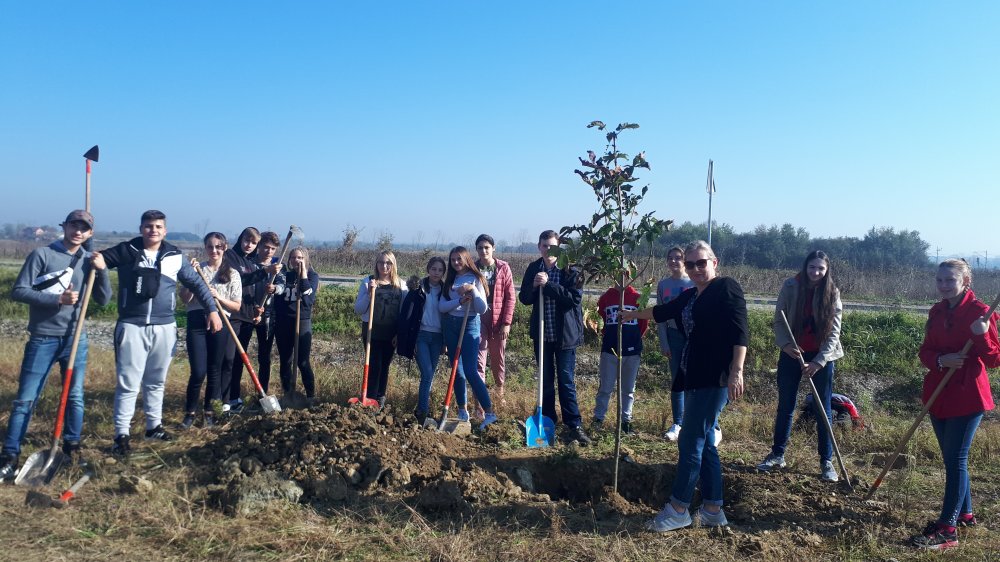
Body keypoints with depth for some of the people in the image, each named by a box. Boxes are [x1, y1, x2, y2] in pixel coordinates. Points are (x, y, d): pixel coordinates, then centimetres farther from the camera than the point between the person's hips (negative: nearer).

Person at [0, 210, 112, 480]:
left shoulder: (89, 260, 6)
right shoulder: (42, 254, -5)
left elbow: (103, 300, 4)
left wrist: (102, 270, -9)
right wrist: (57, 299, -20)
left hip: (76, 339, 3)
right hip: (43, 339, -3)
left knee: (76, 396, 9)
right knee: (25, 399, 0)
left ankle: (72, 447, 22)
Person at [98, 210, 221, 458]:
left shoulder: (175, 257, 5)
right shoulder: (125, 251, 1)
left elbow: (197, 284, 12)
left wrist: (212, 310, 8)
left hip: (164, 328, 3)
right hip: (132, 327, -2)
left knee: (156, 382, 15)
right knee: (128, 384, -2)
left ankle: (154, 426, 29)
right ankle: (121, 435, 5)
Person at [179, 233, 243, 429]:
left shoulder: (232, 274, 5)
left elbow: (237, 306, 3)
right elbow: (184, 299, 0)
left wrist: (218, 297, -13)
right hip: (197, 323, -1)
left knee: (214, 371, 7)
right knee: (198, 372, -6)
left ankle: (209, 412, 20)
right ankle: (190, 412, 12)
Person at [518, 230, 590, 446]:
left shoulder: (570, 270, -8)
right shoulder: (533, 268, 4)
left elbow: (575, 298, -19)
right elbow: (524, 298, 6)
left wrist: (548, 285, -23)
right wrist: (533, 285, -15)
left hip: (565, 333, -4)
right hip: (541, 333, 4)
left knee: (566, 380, -1)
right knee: (545, 380, 12)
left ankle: (574, 425, 5)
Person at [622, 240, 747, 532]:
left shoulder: (727, 288, -7)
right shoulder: (689, 297, 16)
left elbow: (740, 332, -16)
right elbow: (662, 312, 33)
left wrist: (736, 371, -25)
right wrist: (632, 315, 46)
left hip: (715, 378, -9)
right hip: (694, 377, 9)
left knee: (690, 442, -6)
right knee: (704, 443, 11)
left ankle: (678, 509, 4)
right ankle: (713, 510, 20)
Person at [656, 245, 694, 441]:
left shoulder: (694, 283, -3)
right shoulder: (663, 284, 6)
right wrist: (664, 343, 3)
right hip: (674, 335, 3)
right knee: (677, 381, 9)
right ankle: (677, 424, 19)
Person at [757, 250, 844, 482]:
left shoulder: (832, 293, -7)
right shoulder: (790, 287, -6)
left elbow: (833, 332, -10)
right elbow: (779, 320, -3)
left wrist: (818, 361, -19)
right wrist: (786, 344, -20)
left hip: (822, 357, -1)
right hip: (792, 353, 1)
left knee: (824, 409, 5)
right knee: (785, 406, 8)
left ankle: (826, 461, 15)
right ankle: (777, 454, 20)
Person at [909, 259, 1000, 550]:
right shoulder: (937, 311, 7)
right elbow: (925, 351, 8)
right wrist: (941, 360, -13)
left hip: (967, 396, -7)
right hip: (939, 394, 7)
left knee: (955, 459, -5)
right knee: (952, 458, 16)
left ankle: (946, 530, -2)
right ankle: (964, 513, 33)